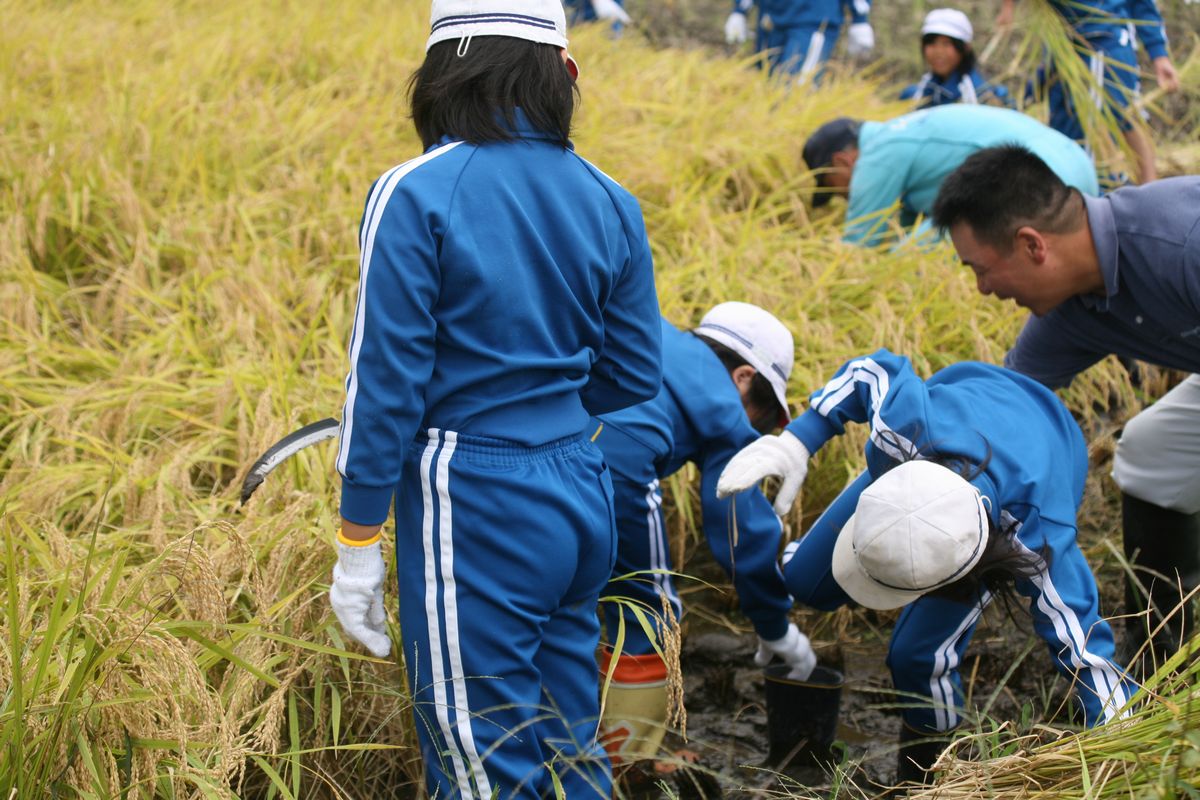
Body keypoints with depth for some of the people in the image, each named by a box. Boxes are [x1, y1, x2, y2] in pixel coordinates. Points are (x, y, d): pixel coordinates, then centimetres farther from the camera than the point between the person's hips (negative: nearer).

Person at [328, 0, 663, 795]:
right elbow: (635, 374, 8)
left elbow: (386, 384, -12)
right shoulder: (610, 202, 3)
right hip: (581, 494, 6)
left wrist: (358, 547, -5)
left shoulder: (416, 195, -12)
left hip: (476, 507, -6)